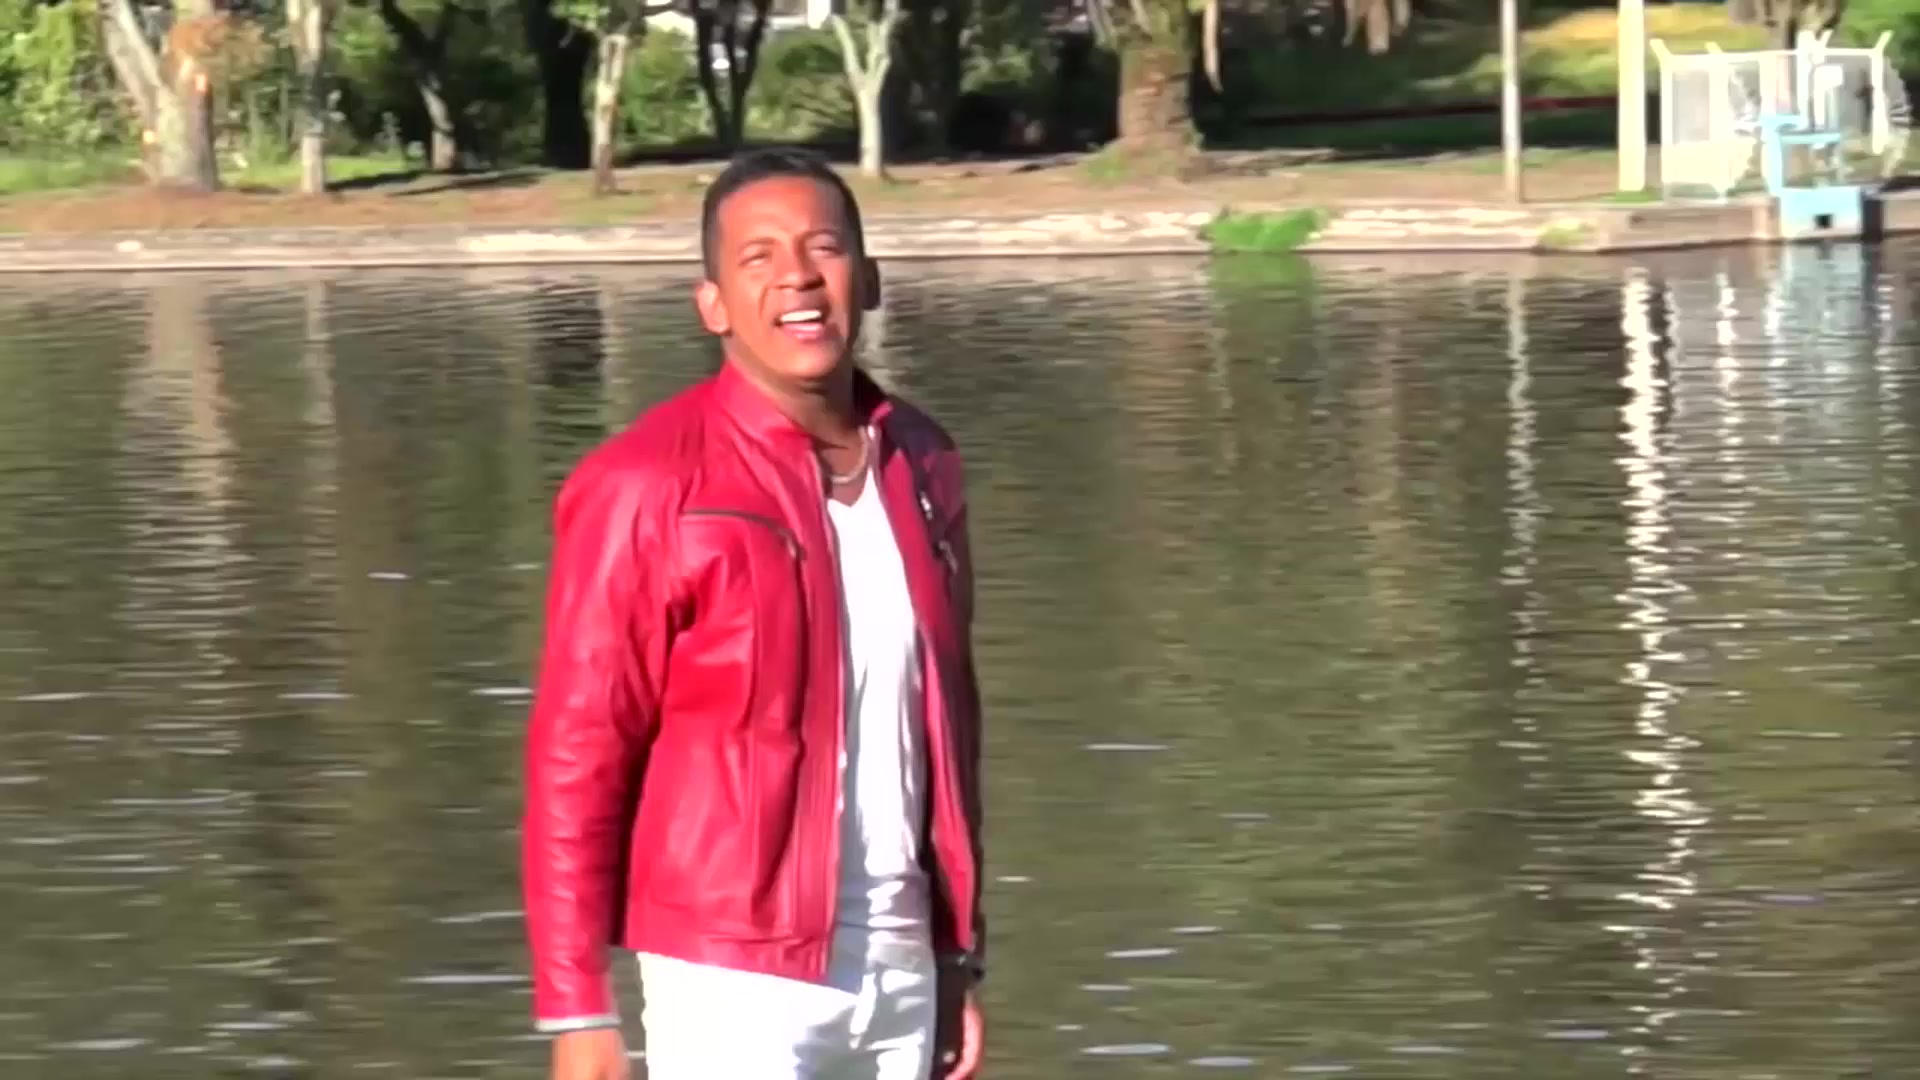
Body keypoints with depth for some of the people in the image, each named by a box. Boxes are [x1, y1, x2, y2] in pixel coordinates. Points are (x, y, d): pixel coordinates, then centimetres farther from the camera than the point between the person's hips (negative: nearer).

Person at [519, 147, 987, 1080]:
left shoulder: (920, 469, 8)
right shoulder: (647, 487, -12)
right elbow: (576, 757, -12)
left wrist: (960, 957, 15)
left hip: (897, 968, 6)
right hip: (737, 981, -6)